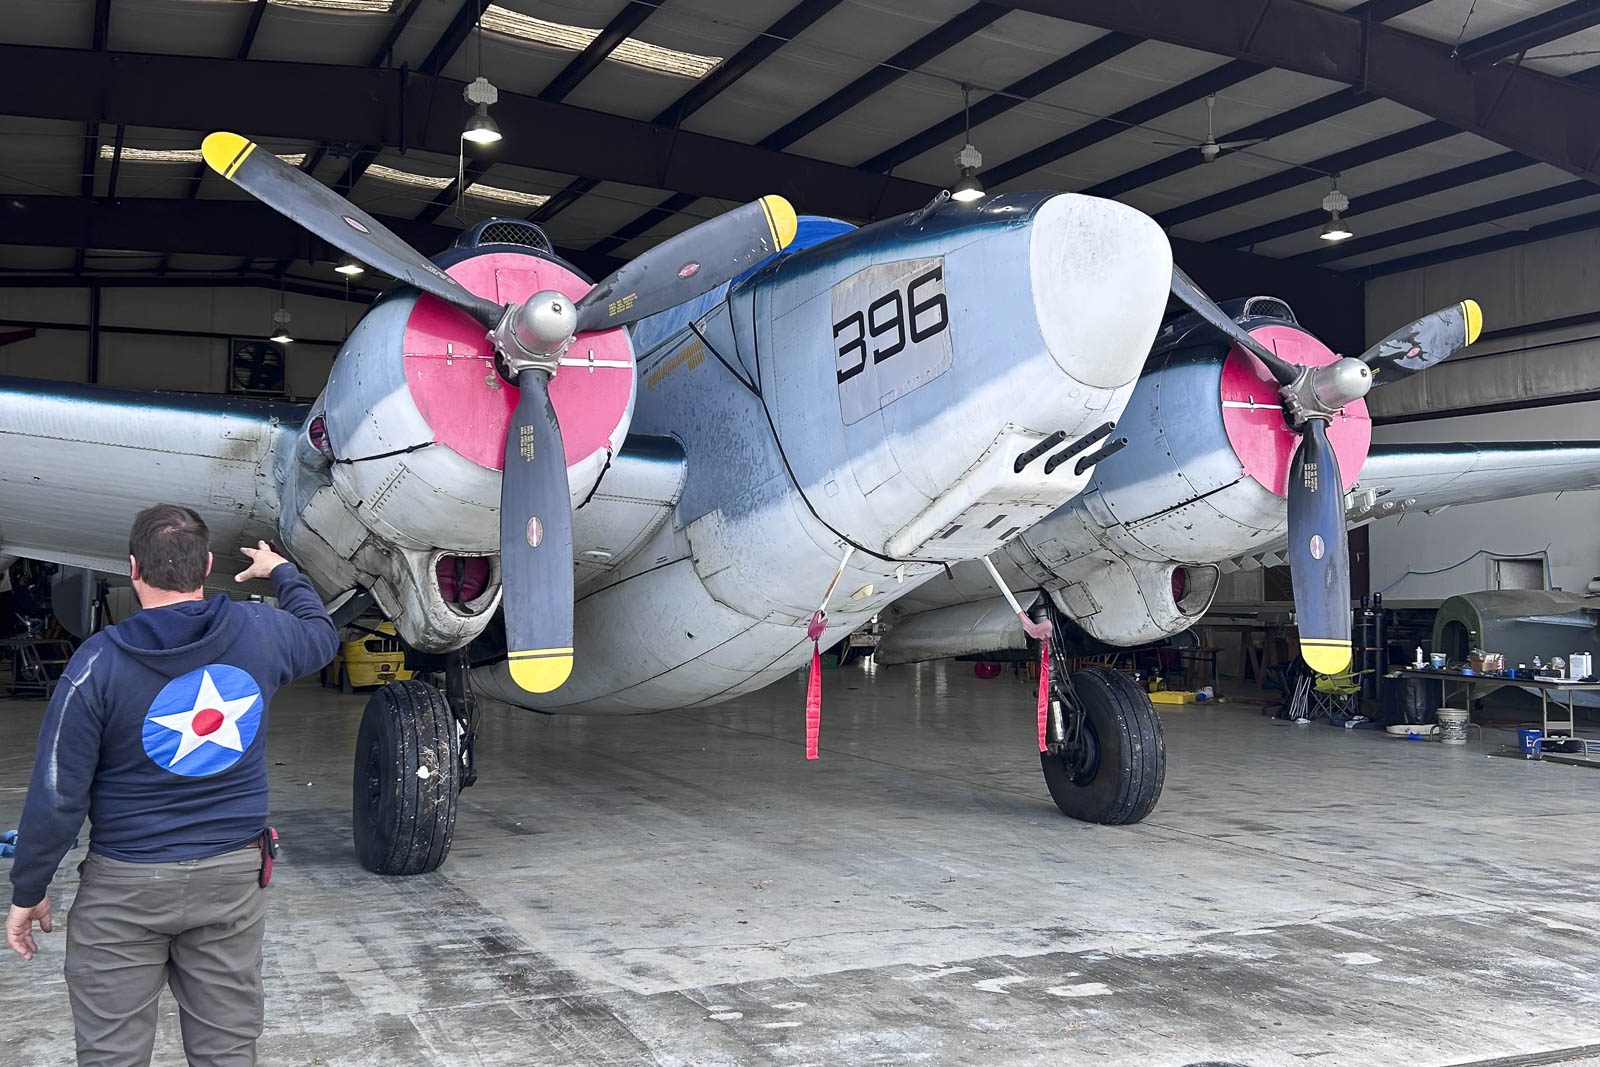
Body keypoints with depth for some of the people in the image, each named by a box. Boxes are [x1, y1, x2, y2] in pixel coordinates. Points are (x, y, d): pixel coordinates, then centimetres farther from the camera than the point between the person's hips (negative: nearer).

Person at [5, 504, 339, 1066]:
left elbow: (57, 794, -11)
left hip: (125, 887, -3)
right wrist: (282, 571, 36)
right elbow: (322, 634, 19)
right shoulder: (259, 632, -6)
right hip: (233, 876, 3)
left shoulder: (100, 662, -14)